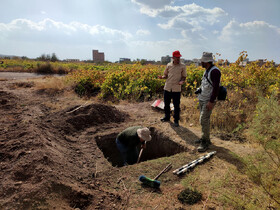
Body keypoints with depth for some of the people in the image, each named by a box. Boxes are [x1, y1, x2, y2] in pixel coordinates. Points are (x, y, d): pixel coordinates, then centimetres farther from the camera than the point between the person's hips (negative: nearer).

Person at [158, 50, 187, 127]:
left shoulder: (182, 66, -2)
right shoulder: (169, 65, 4)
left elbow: (184, 77, 4)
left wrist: (182, 81, -18)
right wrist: (162, 77, -10)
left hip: (176, 89, -3)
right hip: (167, 88, 3)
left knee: (176, 106, 4)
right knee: (166, 104, 15)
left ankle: (176, 121, 18)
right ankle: (167, 117, 35)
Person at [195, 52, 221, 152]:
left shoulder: (214, 71, -17)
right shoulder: (207, 70, 13)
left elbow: (216, 87, -22)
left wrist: (211, 101, -24)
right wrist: (199, 90, 10)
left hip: (208, 101, -9)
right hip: (202, 99, 9)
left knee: (203, 120, -11)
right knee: (205, 120, 14)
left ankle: (205, 142, -3)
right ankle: (205, 138, 25)